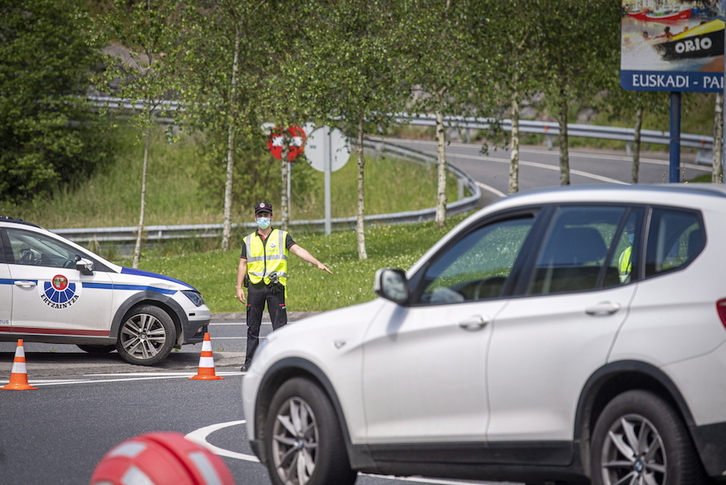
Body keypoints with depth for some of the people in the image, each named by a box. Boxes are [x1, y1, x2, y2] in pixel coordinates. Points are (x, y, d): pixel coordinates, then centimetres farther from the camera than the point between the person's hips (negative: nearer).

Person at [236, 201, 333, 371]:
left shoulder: (282, 237, 8)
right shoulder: (248, 241, 14)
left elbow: (298, 250, -4)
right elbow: (243, 264, 14)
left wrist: (318, 263, -17)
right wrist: (239, 287, 5)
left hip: (275, 287, -2)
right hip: (255, 287, 2)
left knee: (279, 326, -5)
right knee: (253, 327, 4)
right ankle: (250, 362, 10)